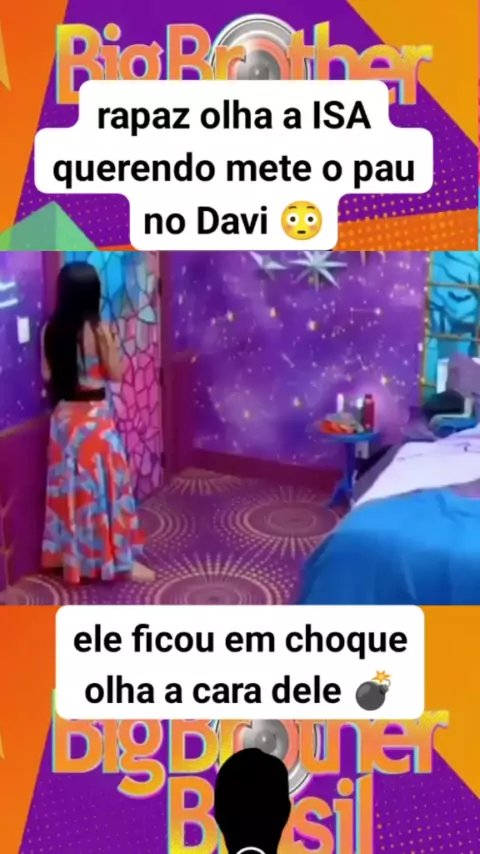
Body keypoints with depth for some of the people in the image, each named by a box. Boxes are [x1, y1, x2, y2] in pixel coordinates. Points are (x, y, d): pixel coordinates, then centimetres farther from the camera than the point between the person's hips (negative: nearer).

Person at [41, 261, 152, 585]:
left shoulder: (52, 330, -1)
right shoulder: (98, 329, -17)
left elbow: (47, 374, 7)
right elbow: (116, 374, -11)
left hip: (63, 416, 6)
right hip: (94, 417, -6)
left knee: (70, 485, 16)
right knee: (104, 485, 3)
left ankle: (71, 556, 27)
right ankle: (119, 560, 11)